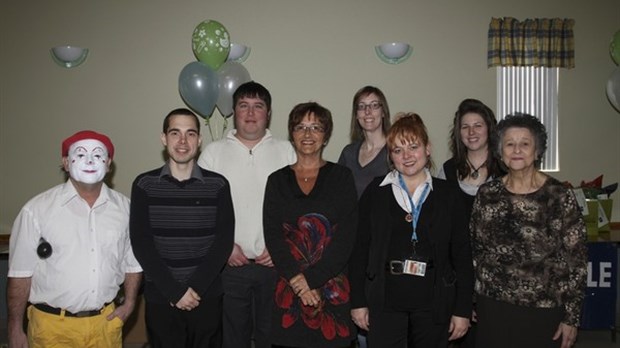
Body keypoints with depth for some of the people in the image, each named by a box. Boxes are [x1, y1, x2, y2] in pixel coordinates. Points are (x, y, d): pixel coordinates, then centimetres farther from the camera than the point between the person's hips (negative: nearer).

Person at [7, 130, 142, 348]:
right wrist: (15, 328, -3)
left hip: (106, 322, 3)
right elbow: (21, 272, -6)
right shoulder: (37, 209, -10)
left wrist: (129, 303, 4)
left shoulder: (124, 207, 1)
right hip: (52, 325, -3)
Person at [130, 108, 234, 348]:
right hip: (160, 298, 0)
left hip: (207, 297, 0)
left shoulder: (218, 185, 0)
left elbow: (223, 242, -5)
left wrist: (195, 288, -14)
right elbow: (141, 244, -5)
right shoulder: (144, 185, 0)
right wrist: (174, 291, -12)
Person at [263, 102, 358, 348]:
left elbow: (345, 237, -5)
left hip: (332, 289, -1)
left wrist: (310, 280, -12)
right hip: (288, 289, 1)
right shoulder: (277, 180, 7)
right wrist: (298, 282, -12)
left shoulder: (341, 177, 3)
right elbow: (273, 237, -1)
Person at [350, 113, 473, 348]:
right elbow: (360, 249, 2)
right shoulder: (375, 192, 2)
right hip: (384, 301, -1)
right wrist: (358, 302, 0)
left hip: (433, 304, 1)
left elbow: (462, 255, 3)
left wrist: (462, 309, 0)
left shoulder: (448, 195, 3)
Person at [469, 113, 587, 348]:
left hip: (543, 311, -2)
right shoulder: (487, 194, 0)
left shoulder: (560, 196, -8)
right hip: (492, 308, 2)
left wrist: (572, 318, -6)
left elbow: (576, 260, -6)